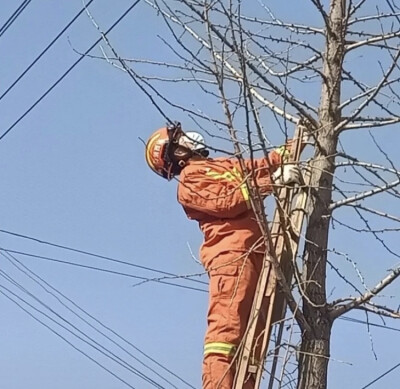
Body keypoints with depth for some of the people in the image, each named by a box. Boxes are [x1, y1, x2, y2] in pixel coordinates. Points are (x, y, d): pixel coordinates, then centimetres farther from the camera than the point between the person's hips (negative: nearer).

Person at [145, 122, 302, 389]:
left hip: (255, 253, 9)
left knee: (251, 333, 1)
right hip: (232, 255, -9)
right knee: (226, 327, -20)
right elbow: (227, 202, -12)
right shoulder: (189, 181, 1)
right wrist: (272, 181, -15)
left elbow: (260, 165, 34)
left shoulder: (222, 165, 29)